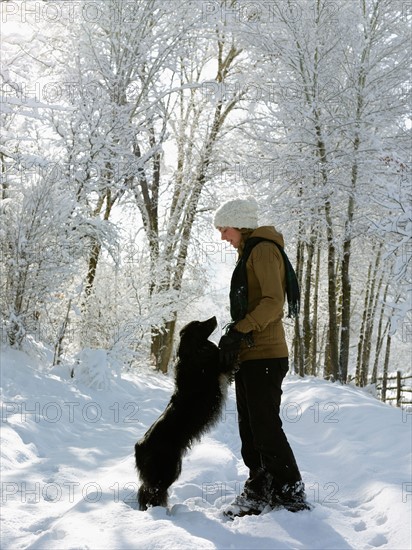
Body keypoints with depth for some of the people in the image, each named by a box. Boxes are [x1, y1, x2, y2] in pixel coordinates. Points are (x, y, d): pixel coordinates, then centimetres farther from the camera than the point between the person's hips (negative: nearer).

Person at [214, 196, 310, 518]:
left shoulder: (263, 249, -7)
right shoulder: (249, 253, 23)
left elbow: (273, 302, -19)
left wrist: (239, 331, -24)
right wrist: (235, 338, 14)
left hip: (264, 355, -10)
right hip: (249, 355, 10)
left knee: (265, 428, -9)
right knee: (250, 429, 9)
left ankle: (292, 498, -3)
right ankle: (260, 493, 14)